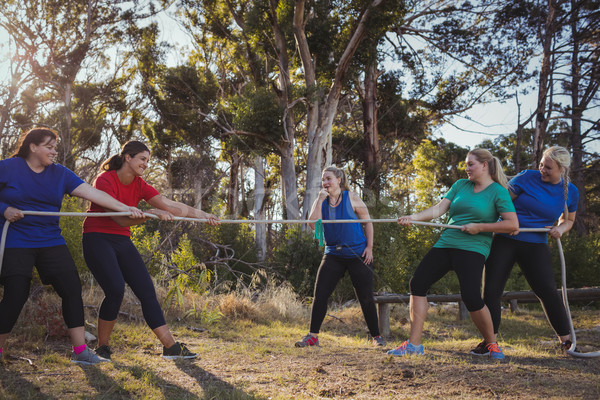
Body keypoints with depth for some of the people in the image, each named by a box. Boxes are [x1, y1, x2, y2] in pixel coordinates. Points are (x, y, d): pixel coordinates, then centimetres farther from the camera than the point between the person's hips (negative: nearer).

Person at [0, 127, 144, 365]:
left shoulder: (59, 174, 6)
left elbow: (92, 193, -1)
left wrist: (124, 208, -9)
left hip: (50, 241, 4)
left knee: (71, 289, -5)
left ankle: (80, 350, 2)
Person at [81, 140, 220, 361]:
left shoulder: (139, 185, 5)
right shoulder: (105, 180, -14)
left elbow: (171, 205, -2)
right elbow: (120, 219, -24)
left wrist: (202, 215, -10)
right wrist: (151, 213, -38)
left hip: (122, 242, 7)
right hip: (97, 239, -6)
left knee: (147, 290, -3)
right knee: (116, 290, -22)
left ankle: (170, 346, -2)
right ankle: (102, 347, -2)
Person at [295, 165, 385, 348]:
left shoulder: (351, 198, -5)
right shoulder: (321, 201, 4)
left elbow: (368, 221, 1)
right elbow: (313, 224, -11)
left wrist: (369, 247, -5)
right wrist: (320, 200, -13)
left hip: (358, 254, -3)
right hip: (333, 254, 3)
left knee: (365, 297, 1)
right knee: (320, 294, -6)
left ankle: (376, 336, 17)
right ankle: (313, 336, 2)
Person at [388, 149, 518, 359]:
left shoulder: (498, 192, -1)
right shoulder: (460, 185, 15)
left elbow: (513, 224, -8)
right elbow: (439, 209, 6)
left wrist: (479, 227, -12)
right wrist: (413, 217, -8)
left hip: (472, 248, -6)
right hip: (446, 244, 6)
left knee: (471, 297, -20)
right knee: (418, 283, -2)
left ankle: (492, 344, 7)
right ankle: (414, 344, 4)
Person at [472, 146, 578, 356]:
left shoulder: (570, 192, 5)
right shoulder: (527, 177, -4)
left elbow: (568, 220, 19)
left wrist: (560, 229, -3)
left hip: (535, 246, 1)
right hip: (504, 241, -1)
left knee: (548, 291, -6)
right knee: (491, 289, -3)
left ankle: (566, 340, 11)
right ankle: (489, 340, 9)